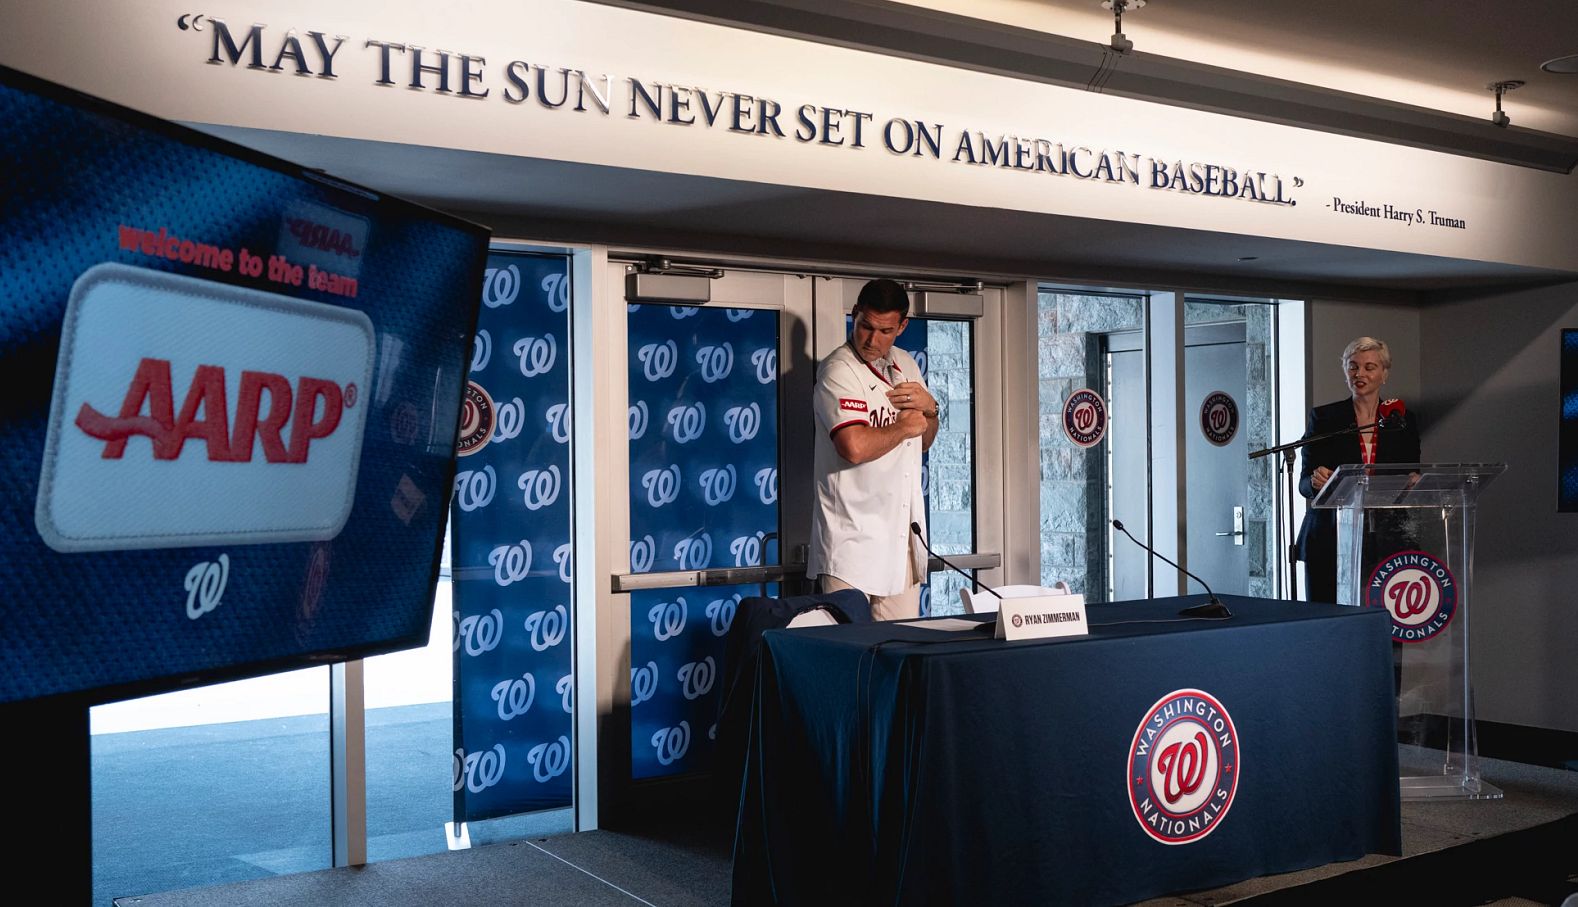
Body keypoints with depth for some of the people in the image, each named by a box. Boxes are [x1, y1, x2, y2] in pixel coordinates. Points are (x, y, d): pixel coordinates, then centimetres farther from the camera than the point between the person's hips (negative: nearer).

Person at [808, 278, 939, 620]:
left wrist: (930, 408, 3)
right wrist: (905, 427, -8)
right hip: (852, 537, -7)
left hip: (902, 532, 7)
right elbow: (855, 446, -26)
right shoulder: (838, 371, -10)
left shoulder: (906, 365, 14)